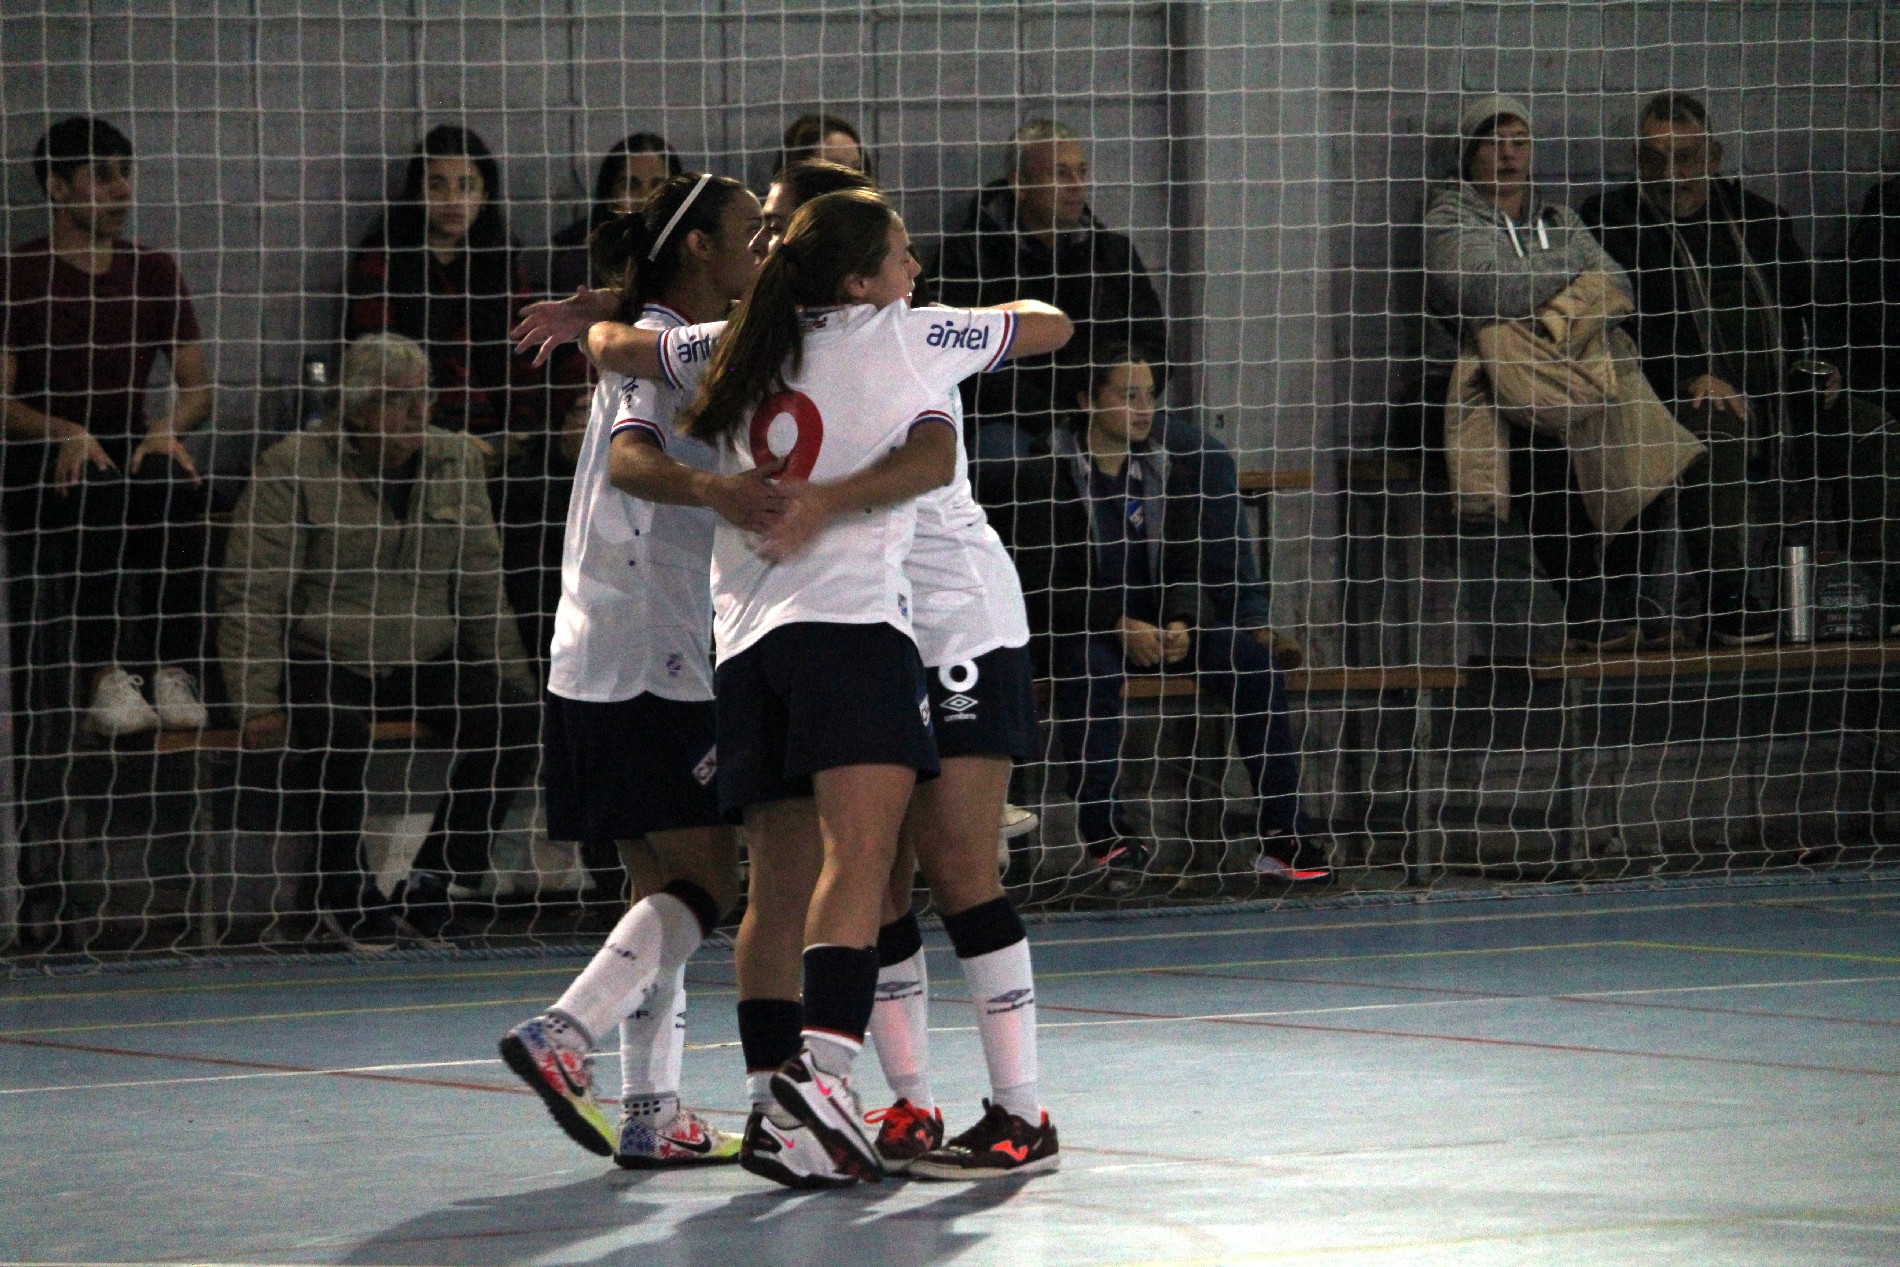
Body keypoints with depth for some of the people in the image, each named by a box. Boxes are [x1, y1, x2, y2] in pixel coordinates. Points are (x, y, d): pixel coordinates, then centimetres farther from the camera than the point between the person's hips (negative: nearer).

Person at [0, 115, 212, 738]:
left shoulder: (154, 273, 13)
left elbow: (197, 387, 10)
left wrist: (168, 428, -13)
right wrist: (63, 433, -26)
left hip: (133, 451, 3)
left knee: (179, 487, -31)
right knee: (93, 494, -37)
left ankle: (174, 673, -37)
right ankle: (109, 678, -46)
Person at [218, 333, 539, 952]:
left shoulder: (457, 460, 8)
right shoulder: (293, 467, -8)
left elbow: (482, 587, 14)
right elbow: (250, 595, -10)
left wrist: (509, 678, 8)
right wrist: (258, 702, -19)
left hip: (426, 666, 5)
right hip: (320, 662, -5)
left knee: (514, 715, -19)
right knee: (335, 727, -36)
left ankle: (433, 880, -12)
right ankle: (344, 890, -15)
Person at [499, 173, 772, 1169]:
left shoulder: (676, 344, 20)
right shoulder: (660, 346, -11)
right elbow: (628, 458, -30)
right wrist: (707, 485, -49)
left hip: (610, 665, 10)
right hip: (650, 661, -10)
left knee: (670, 883, 10)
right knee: (707, 877, -11)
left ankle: (651, 1114, 8)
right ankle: (561, 1035, -20)